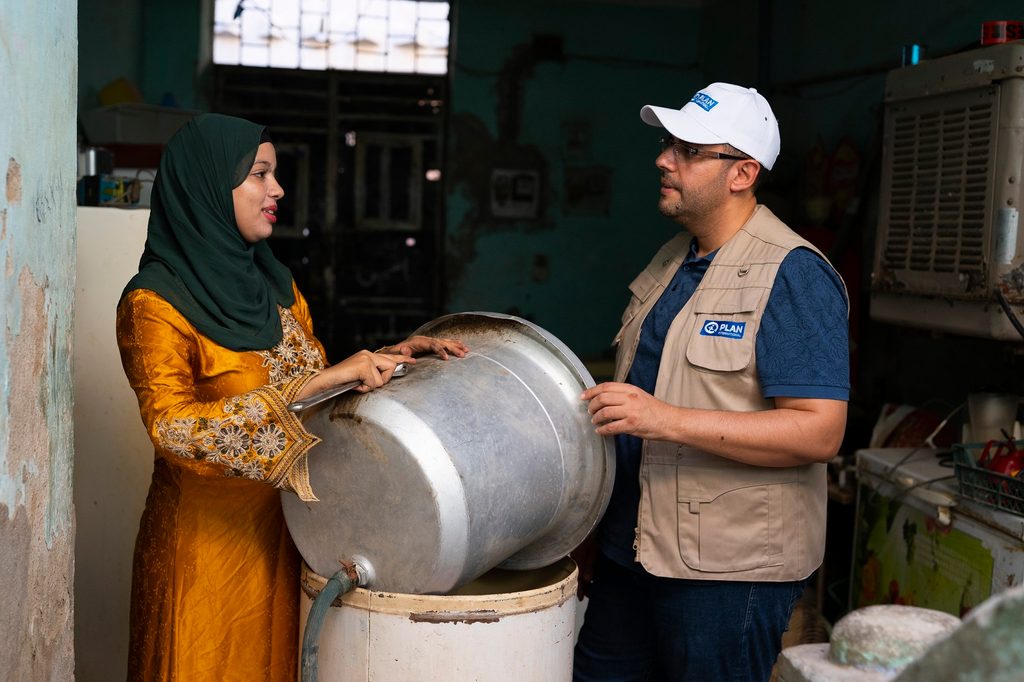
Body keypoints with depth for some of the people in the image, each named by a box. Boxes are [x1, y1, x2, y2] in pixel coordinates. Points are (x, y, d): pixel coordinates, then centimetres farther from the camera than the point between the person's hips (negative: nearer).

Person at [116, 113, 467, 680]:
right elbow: (173, 427, -25)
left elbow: (311, 371, 16)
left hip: (288, 530, 7)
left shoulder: (272, 284, 9)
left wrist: (390, 356, -1)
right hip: (209, 542, -6)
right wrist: (313, 385, -30)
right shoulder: (154, 304, -14)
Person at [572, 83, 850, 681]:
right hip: (632, 545, 9)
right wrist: (608, 411, 8)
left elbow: (819, 433, -25)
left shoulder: (793, 274, -17)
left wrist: (667, 421, -28)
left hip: (730, 566, -8)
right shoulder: (671, 261, 11)